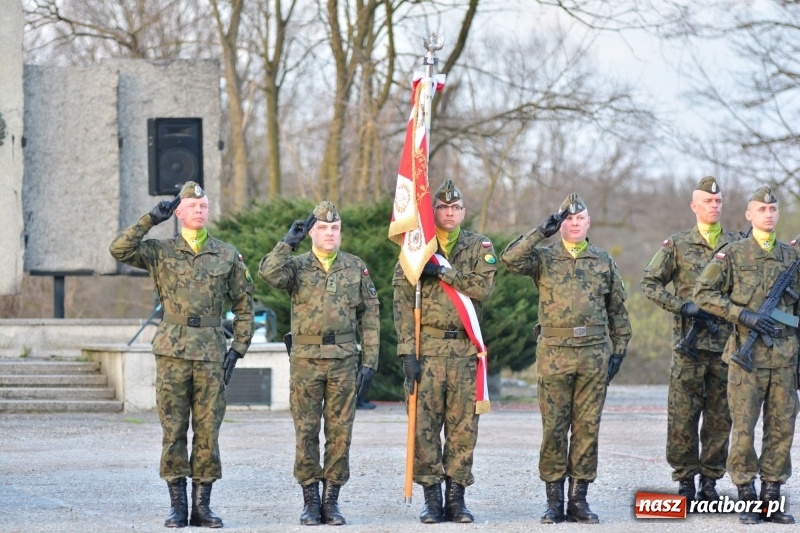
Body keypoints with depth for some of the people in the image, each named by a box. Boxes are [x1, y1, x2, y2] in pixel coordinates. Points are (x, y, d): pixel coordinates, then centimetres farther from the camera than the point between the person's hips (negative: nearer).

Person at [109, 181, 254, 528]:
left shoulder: (228, 256, 8)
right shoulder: (160, 252, 6)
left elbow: (244, 305, 11)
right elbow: (119, 250, -10)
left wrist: (238, 349, 3)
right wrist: (150, 220, -11)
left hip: (211, 352, 1)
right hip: (172, 351, -1)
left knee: (208, 430, 1)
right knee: (173, 430, 0)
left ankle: (202, 505, 7)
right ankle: (177, 506, 5)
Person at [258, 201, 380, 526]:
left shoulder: (356, 268, 9)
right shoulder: (296, 266, 6)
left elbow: (369, 318, 8)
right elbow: (268, 273, -17)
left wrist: (370, 362, 1)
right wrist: (289, 241, -15)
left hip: (344, 361, 1)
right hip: (306, 360, -1)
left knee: (340, 432, 2)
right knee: (306, 432, 1)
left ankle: (331, 500, 9)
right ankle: (310, 501, 7)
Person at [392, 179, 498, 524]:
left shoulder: (479, 247, 9)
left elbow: (484, 287, -9)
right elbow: (403, 302, -1)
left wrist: (444, 271, -14)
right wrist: (407, 351, -9)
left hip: (465, 351, 1)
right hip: (427, 349, -1)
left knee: (463, 427, 2)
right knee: (425, 425, -3)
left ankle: (456, 496, 8)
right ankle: (432, 498, 2)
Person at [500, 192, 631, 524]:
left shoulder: (603, 261, 12)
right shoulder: (543, 257, 6)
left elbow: (617, 310, 15)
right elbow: (510, 260, -14)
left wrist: (618, 350, 9)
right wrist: (541, 232, -15)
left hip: (595, 353, 2)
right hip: (555, 353, -2)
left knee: (587, 427, 3)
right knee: (554, 428, 0)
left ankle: (579, 499, 9)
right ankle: (554, 500, 6)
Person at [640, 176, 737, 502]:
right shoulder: (677, 246, 4)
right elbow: (649, 284, 3)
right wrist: (682, 306, -9)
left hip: (726, 342, 2)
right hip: (689, 342, -2)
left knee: (720, 416, 4)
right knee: (683, 415, -3)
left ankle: (710, 481, 10)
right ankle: (685, 481, 4)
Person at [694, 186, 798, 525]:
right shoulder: (732, 254, 1)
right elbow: (703, 293, -3)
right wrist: (744, 315, -13)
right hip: (747, 355, -4)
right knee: (744, 429, -4)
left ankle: (772, 497, 10)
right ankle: (747, 499, 3)